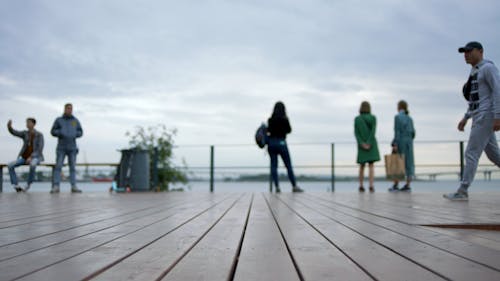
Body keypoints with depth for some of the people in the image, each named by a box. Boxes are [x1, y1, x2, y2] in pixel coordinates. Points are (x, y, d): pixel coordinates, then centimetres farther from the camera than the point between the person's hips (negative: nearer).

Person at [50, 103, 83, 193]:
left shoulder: (75, 121, 8)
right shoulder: (59, 120, 3)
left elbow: (80, 132, 9)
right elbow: (53, 131, 1)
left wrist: (75, 134, -12)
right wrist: (61, 133, -17)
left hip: (72, 147, 2)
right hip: (61, 147, -2)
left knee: (72, 167, 0)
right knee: (58, 166, -8)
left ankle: (74, 187, 1)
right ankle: (55, 187, -10)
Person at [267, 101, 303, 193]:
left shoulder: (270, 120, 0)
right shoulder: (284, 119, -7)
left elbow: (268, 130, 9)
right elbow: (289, 130, 6)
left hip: (271, 143, 3)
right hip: (281, 143, -3)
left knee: (273, 165, 4)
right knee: (289, 165, 3)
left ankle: (277, 186, -3)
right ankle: (294, 186, 5)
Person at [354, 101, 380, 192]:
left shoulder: (356, 119, 3)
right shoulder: (373, 118, -1)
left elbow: (356, 133, -7)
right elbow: (373, 131, -14)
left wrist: (362, 144, -13)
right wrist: (368, 143, -18)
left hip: (362, 145, 2)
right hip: (371, 144, -2)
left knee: (362, 166, 12)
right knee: (371, 166, -3)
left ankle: (361, 186, 8)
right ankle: (371, 186, -15)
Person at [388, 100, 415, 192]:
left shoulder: (397, 117, -7)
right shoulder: (409, 118, 12)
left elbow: (397, 131, -15)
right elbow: (413, 133, 10)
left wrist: (395, 144, -17)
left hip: (400, 141, -6)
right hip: (409, 142, 6)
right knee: (408, 163, 4)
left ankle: (396, 185, -3)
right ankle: (407, 186, 1)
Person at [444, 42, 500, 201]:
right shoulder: (474, 72, 21)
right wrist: (465, 118, 20)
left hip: (486, 116, -10)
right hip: (478, 117, 10)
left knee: (471, 153, -11)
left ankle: (462, 192, -10)